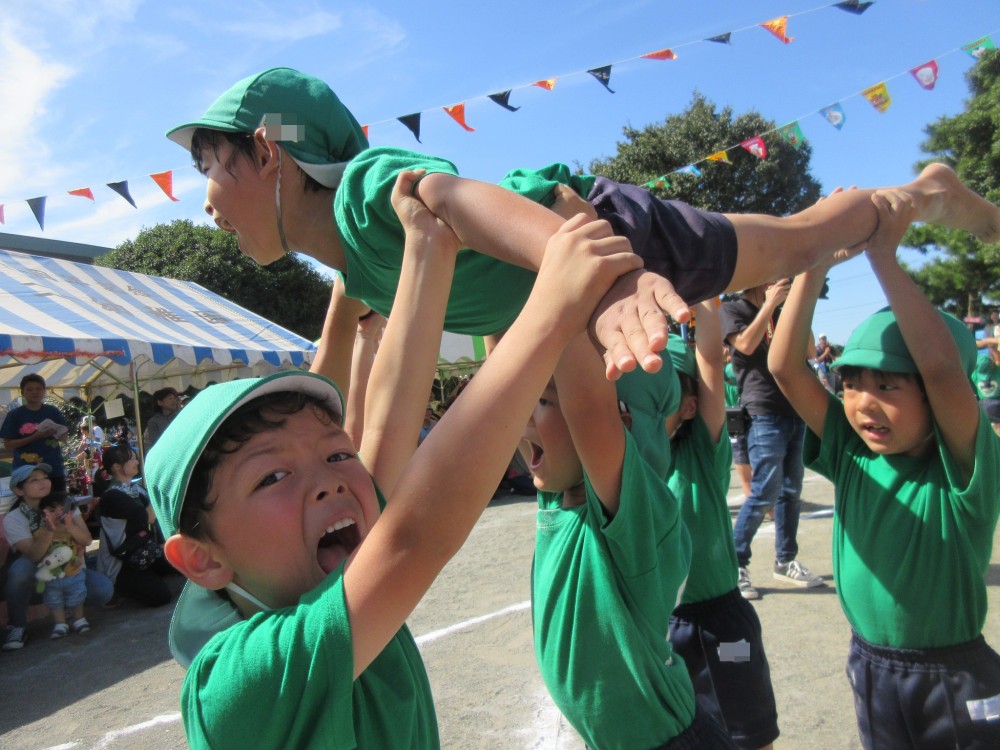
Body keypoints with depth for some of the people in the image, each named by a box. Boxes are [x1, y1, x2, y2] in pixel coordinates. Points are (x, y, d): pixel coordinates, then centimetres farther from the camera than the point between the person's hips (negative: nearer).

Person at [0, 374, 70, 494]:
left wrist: (55, 433, -18)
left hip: (53, 469, 2)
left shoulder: (53, 411, 4)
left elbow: (64, 435, 6)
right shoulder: (15, 415, -1)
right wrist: (35, 437, -19)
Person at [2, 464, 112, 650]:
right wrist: (49, 530, -43)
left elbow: (86, 540, -14)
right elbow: (34, 555, -25)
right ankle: (17, 625, -12)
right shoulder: (13, 519, -13)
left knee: (104, 589, -24)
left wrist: (70, 526, -34)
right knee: (21, 568, -37)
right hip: (35, 574, -2)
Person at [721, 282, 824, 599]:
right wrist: (770, 304, -10)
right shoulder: (732, 309, 2)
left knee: (791, 491, 11)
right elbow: (745, 344, -16)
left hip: (794, 412, 7)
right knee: (764, 493, -10)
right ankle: (735, 564, 1)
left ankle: (785, 561, 23)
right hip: (764, 414, -7)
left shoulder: (779, 313, 19)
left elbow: (808, 350, 14)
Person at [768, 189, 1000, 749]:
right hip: (869, 665, 4)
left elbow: (943, 367, -38)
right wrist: (815, 259, -25)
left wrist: (883, 251, -36)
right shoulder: (851, 454, -8)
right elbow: (786, 367, -18)